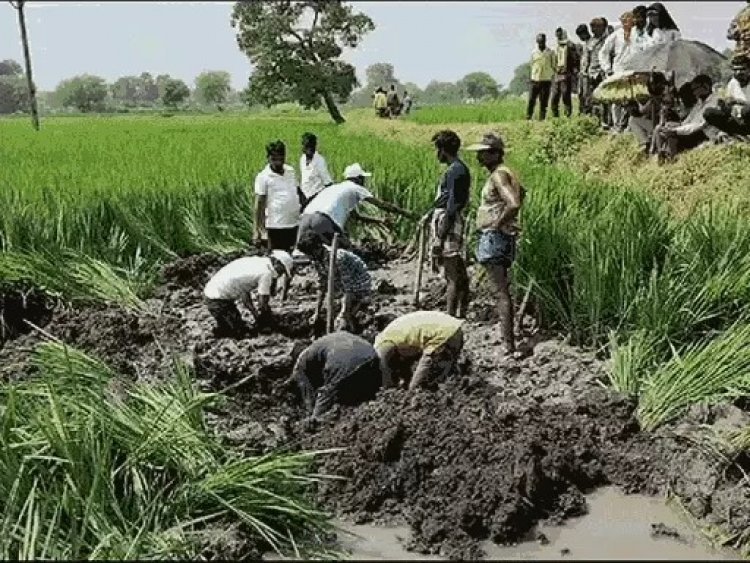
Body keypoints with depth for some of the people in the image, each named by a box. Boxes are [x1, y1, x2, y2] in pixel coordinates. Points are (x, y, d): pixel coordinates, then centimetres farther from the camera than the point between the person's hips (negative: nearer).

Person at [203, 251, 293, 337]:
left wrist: (255, 313, 15)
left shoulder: (254, 261, 12)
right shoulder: (266, 272, -15)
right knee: (239, 330, -3)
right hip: (219, 300, -10)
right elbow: (263, 302, -11)